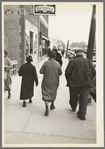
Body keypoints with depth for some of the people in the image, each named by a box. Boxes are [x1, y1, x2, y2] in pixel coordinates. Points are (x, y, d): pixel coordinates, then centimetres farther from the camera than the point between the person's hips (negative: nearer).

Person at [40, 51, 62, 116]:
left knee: (46, 94, 2)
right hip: (55, 82, 2)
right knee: (53, 93, 23)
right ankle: (52, 104, 39)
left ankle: (47, 109, -8)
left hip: (46, 82, -2)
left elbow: (41, 71, -9)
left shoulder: (46, 63, -10)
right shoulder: (57, 64, -7)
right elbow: (60, 73, -1)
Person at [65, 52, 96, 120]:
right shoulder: (88, 61, 12)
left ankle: (73, 107, 40)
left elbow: (67, 72, -5)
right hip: (86, 83, 1)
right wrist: (89, 79, 15)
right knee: (84, 98, 3)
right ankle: (82, 114, 1)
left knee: (74, 96, 18)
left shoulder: (72, 61, 5)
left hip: (75, 82, -1)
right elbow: (94, 72, 5)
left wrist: (69, 81, 7)